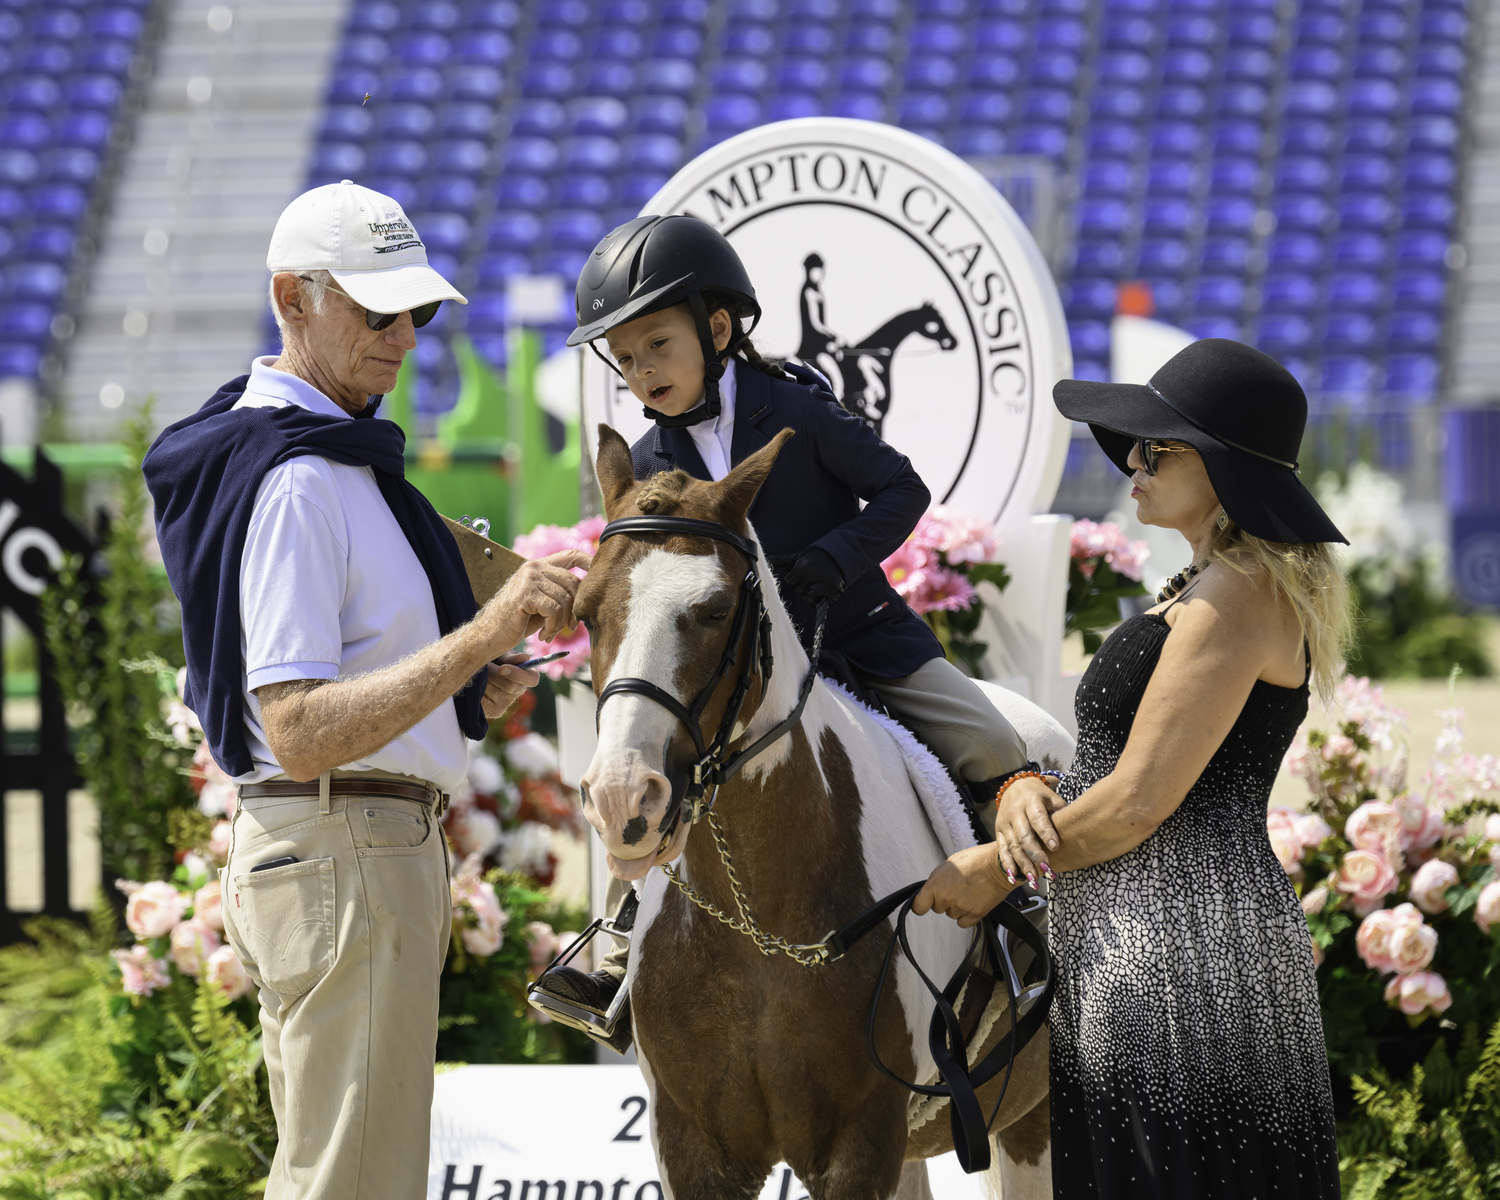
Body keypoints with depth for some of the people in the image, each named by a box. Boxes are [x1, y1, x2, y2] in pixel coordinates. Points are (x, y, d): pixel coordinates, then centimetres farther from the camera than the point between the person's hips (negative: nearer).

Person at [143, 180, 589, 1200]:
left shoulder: (332, 455, 15)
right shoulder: (296, 481, -18)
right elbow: (299, 734, -26)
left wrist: (464, 693, 7)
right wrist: (484, 637, -32)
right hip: (344, 853, -11)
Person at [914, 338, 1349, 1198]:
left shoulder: (1235, 599, -15)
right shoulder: (1206, 586, 18)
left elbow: (1137, 804, -19)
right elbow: (1122, 763, 19)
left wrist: (991, 870, -5)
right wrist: (1027, 793, -3)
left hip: (1180, 963, -10)